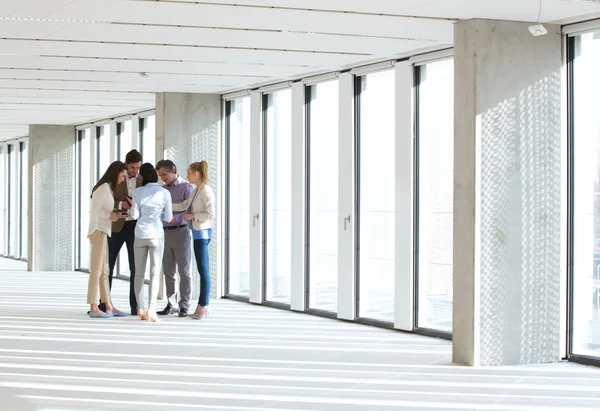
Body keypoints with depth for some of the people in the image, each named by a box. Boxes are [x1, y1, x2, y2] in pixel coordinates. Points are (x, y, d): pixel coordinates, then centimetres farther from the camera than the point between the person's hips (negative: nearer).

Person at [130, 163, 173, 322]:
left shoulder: (138, 192, -3)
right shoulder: (164, 193, -3)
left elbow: (135, 215, -5)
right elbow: (168, 218, 0)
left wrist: (130, 210, 17)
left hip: (140, 235, 1)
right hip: (156, 235, -1)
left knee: (139, 273, 11)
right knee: (155, 273, -1)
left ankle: (140, 308, 11)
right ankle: (151, 308, -14)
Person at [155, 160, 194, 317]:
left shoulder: (186, 187, -5)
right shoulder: (163, 189, 15)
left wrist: (176, 218, -26)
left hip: (181, 231, -7)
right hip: (167, 232, 7)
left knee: (184, 270, -2)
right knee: (168, 270, 8)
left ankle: (184, 306, 1)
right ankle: (171, 305, 14)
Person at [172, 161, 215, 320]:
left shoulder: (206, 191, -13)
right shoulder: (196, 190, 13)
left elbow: (211, 214, -17)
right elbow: (183, 206, 17)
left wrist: (193, 216, -13)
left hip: (202, 232, -9)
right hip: (197, 233, 9)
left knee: (203, 270, -5)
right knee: (202, 270, 10)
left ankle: (203, 306, -1)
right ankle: (203, 306, 13)